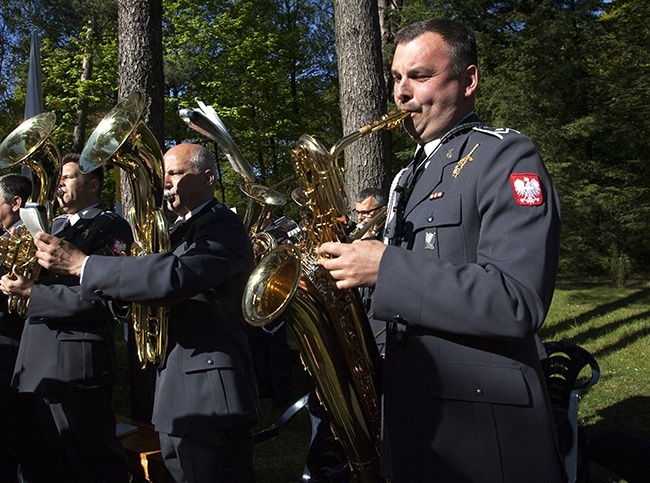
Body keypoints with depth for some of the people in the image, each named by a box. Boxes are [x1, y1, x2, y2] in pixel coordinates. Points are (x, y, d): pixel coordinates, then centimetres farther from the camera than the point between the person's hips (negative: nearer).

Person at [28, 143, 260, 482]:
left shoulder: (222, 225, -12)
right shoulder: (181, 231, 19)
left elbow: (172, 278, -28)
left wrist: (79, 264, -23)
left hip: (208, 395, -9)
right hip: (175, 393, 9)